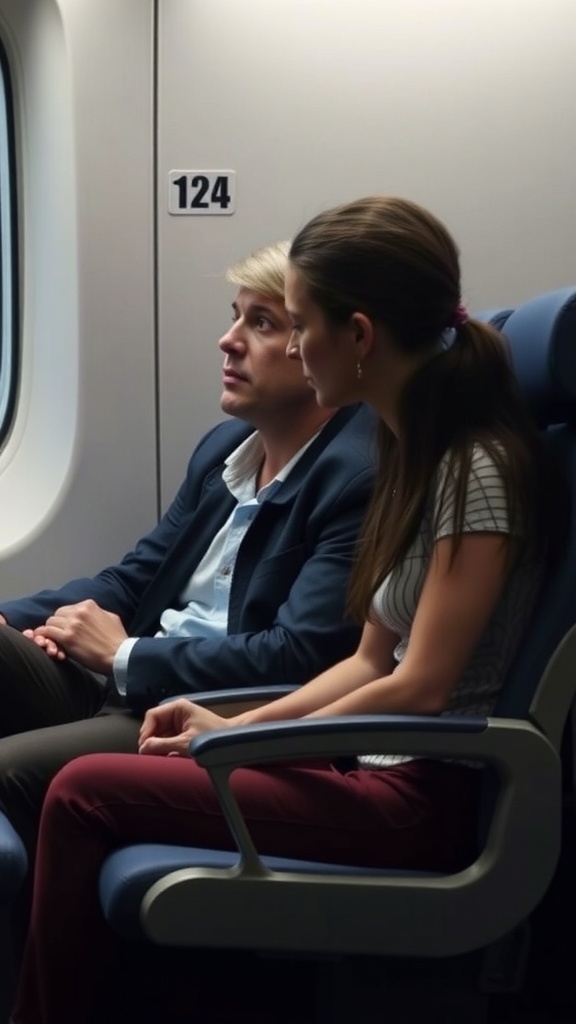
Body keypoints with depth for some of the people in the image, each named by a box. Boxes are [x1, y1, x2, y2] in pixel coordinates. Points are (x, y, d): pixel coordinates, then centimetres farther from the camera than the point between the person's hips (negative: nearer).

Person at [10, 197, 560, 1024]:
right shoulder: (416, 451, 13)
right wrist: (234, 724, 3)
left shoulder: (479, 467, -15)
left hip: (426, 795, -9)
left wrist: (240, 738, -8)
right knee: (103, 781, -2)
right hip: (382, 770, 9)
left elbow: (420, 688, -18)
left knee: (85, 793, -12)